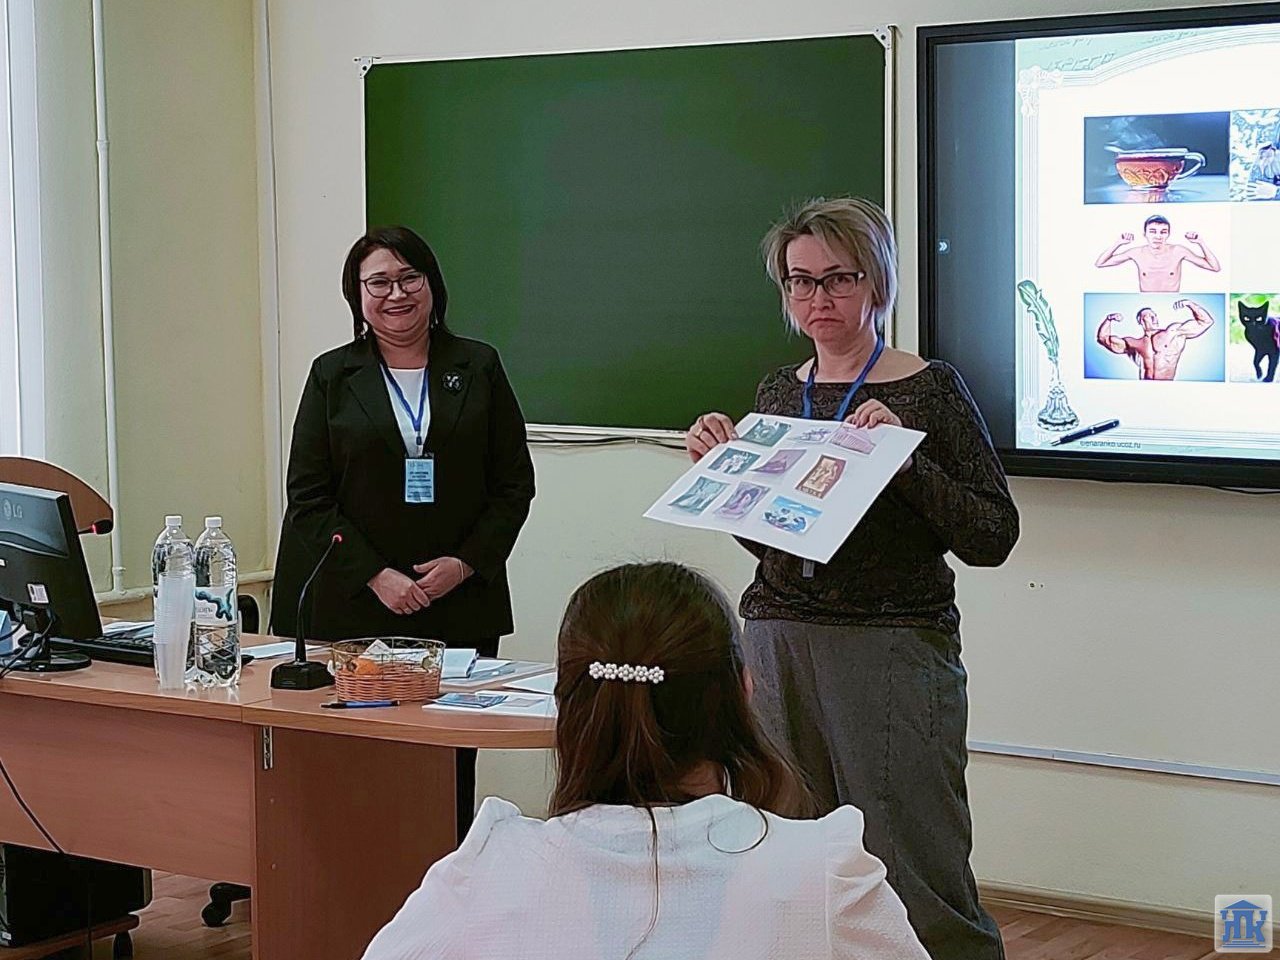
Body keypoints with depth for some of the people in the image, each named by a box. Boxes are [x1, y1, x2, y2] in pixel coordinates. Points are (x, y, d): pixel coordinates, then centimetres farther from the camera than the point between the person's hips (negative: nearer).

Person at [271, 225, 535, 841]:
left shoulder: (478, 368, 9)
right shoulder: (333, 375, 7)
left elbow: (515, 483, 9)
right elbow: (308, 497, 2)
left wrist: (465, 564, -5)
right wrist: (377, 576, -8)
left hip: (461, 604, 1)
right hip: (356, 609, -1)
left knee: (452, 766, -2)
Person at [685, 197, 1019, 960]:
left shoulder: (930, 390, -3)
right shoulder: (779, 391, 12)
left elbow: (993, 537, -9)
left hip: (893, 651, -5)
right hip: (777, 641, 5)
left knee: (918, 883, -6)